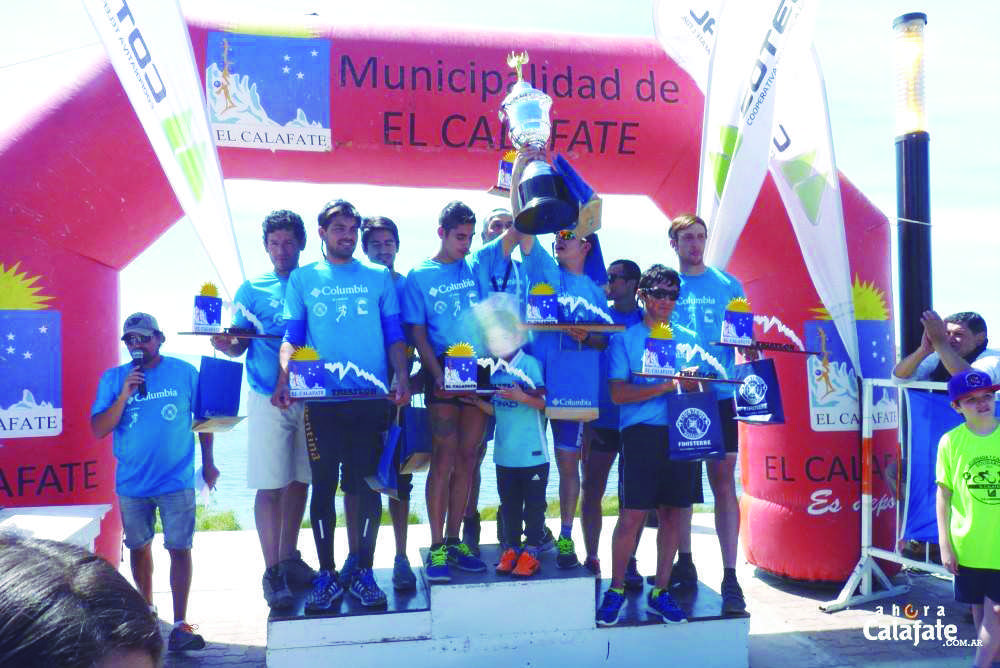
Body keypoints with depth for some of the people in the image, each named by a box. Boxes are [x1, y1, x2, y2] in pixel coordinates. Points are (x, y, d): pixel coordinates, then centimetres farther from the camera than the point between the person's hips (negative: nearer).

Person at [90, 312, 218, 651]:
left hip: (176, 481, -2)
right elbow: (98, 429, -4)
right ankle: (147, 609, 36)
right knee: (139, 547, 16)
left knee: (179, 549, -5)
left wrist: (208, 464, 4)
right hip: (132, 483, 2)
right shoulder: (112, 379, 1)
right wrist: (124, 395, -18)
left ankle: (180, 624, -2)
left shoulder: (184, 372, -2)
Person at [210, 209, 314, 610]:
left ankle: (289, 558, 23)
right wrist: (225, 344, -19)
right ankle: (272, 573, 5)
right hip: (268, 398, -2)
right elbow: (239, 344, 2)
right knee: (271, 485, -3)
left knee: (300, 480, 9)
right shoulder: (252, 289, 7)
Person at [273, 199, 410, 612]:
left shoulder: (379, 277, 11)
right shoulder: (302, 279, 10)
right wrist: (282, 381, -11)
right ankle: (327, 574, 15)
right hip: (321, 398, 0)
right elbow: (291, 337, 5)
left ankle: (362, 571, 16)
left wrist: (402, 377, -6)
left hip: (371, 397, 0)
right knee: (324, 484, 3)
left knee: (366, 484, 3)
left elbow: (395, 335, 10)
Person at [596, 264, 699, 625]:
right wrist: (669, 385, -13)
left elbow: (701, 387, 14)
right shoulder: (624, 339, 5)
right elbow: (619, 393, -6)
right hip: (641, 432, -4)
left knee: (674, 513, 6)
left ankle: (660, 591, 20)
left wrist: (695, 383, -10)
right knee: (632, 515, -6)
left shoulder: (689, 338, 17)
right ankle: (616, 590, 12)